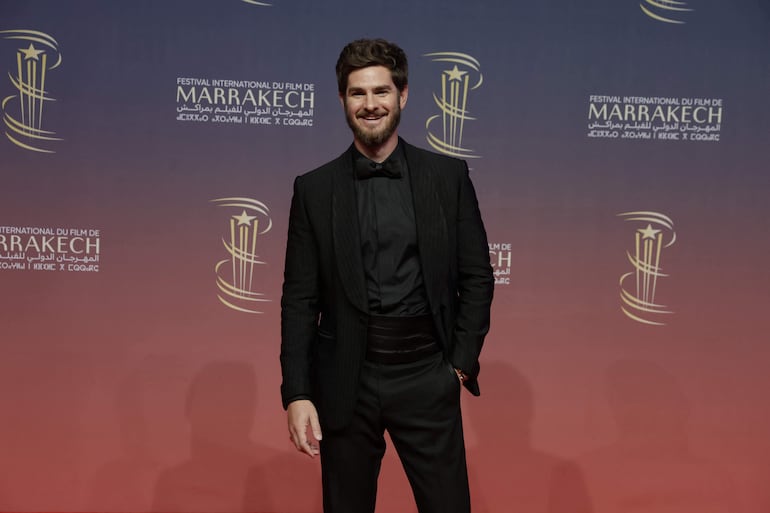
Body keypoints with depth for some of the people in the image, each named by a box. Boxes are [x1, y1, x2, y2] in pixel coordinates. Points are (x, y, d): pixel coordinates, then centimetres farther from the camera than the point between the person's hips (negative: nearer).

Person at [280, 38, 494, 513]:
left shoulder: (448, 176, 1)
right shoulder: (314, 188, 1)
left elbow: (477, 276, 5)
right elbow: (300, 299, 0)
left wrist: (462, 361, -1)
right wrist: (297, 394, -6)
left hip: (427, 376, 0)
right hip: (346, 380, 1)